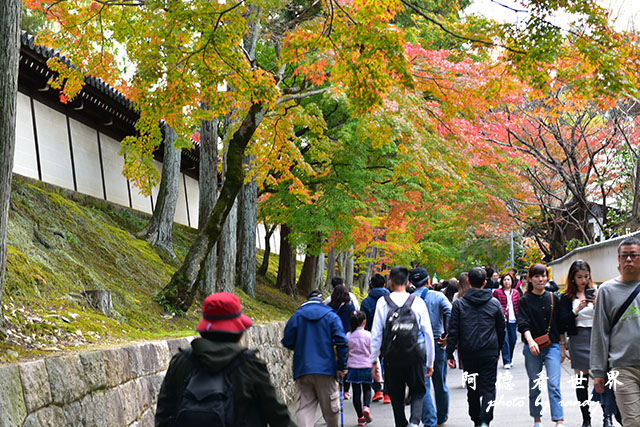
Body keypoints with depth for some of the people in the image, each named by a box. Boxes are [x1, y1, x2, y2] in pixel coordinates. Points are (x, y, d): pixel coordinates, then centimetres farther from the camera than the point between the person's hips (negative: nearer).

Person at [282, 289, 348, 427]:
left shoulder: (297, 316, 6)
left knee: (304, 407, -1)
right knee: (331, 408, 10)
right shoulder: (331, 316, 3)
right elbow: (341, 342, -5)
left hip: (302, 369, 1)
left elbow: (287, 342, 4)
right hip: (326, 369, -1)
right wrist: (342, 367, 1)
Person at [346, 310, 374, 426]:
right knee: (367, 389, 13)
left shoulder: (348, 336, 0)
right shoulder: (368, 335, -6)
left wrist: (346, 367, 17)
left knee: (356, 392, 6)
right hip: (366, 366, -1)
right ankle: (366, 407, -13)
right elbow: (373, 352, -4)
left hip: (353, 367, 1)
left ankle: (360, 417, 7)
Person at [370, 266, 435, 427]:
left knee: (396, 396, 13)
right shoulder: (418, 302, -1)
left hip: (392, 359, 0)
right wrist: (430, 362, 9)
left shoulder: (382, 302, -2)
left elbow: (376, 335, -3)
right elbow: (428, 334, 1)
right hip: (415, 357, 0)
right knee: (418, 392, 14)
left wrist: (374, 360, 6)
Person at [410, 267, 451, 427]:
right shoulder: (438, 296, -2)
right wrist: (447, 335, -10)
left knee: (423, 385, 0)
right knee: (440, 384, 16)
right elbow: (451, 314, -15)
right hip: (437, 343, 1)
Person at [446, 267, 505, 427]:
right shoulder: (494, 303, 2)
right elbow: (501, 329, 10)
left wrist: (450, 354, 0)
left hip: (468, 353, 1)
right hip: (489, 353, 0)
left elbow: (453, 331, -3)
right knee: (488, 388, 0)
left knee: (472, 388, 14)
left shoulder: (459, 304, -1)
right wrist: (498, 349, 23)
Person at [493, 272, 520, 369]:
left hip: (513, 320, 4)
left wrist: (519, 319, 9)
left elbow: (518, 306, 16)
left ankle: (510, 359, 25)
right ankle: (506, 361, -8)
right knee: (505, 339, -11)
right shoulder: (497, 292, 0)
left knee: (513, 339, 7)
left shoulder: (515, 293, 13)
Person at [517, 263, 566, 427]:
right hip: (532, 348, 0)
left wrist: (562, 349, 11)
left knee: (554, 384, -11)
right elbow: (523, 324, -12)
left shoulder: (554, 298, 7)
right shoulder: (525, 300, 1)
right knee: (535, 386, 8)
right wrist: (530, 340, -29)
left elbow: (561, 326, 12)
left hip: (552, 346, 0)